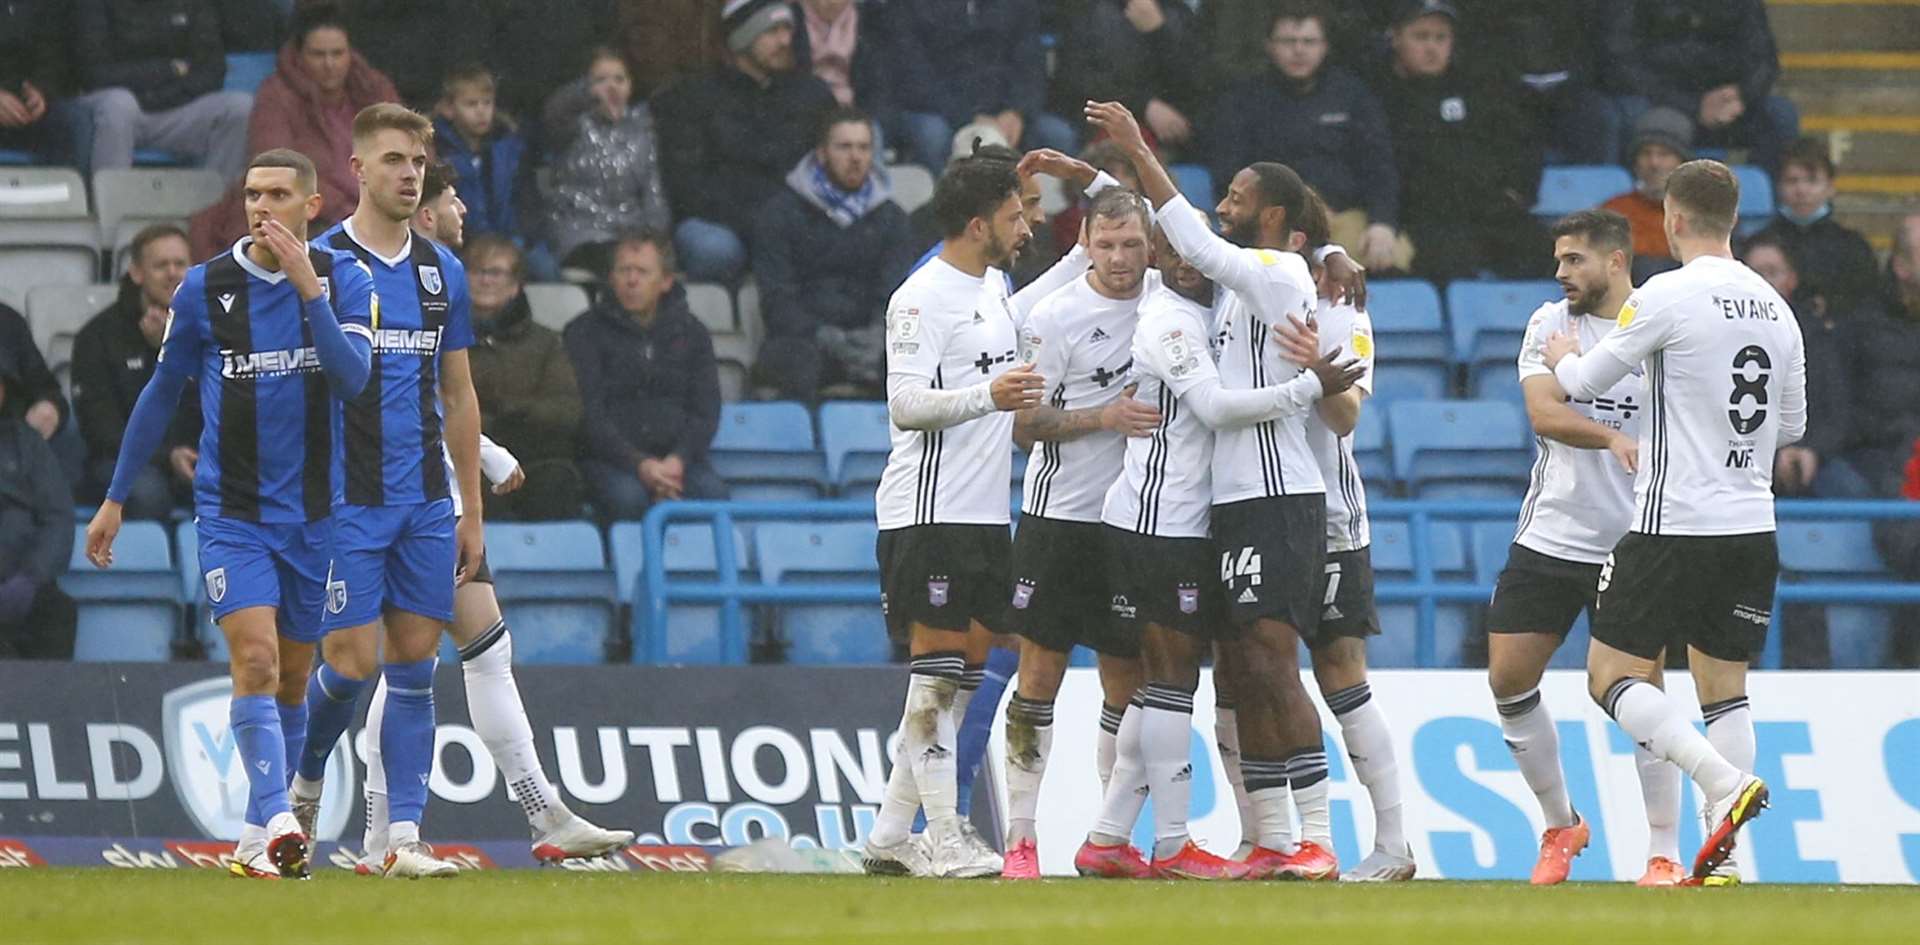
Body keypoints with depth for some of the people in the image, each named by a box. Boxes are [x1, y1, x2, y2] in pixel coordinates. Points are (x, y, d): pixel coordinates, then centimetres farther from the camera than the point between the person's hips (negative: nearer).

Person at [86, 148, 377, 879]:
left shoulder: (344, 281, 0)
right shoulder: (204, 288, -1)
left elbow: (353, 375, -15)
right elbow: (161, 394, 9)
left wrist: (309, 289, -24)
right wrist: (116, 499, 11)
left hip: (314, 513, 2)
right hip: (232, 511, -2)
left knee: (291, 678, 10)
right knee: (255, 660, -20)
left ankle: (259, 839, 22)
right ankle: (277, 823, -29)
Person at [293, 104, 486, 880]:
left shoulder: (443, 271, 11)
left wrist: (471, 510, 13)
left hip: (427, 504, 5)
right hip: (348, 498, -5)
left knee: (414, 666, 1)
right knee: (353, 662, -8)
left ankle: (403, 837, 2)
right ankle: (303, 783, 19)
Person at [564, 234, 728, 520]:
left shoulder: (691, 333, 16)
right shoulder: (584, 333, 6)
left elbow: (706, 411, 9)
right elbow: (589, 416, -4)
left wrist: (678, 460, -12)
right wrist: (639, 464, -19)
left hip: (676, 456, 2)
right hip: (610, 459, -2)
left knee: (712, 492, -30)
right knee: (627, 497, -36)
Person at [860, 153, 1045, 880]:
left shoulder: (994, 287, 17)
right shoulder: (923, 297, -12)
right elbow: (905, 404, -22)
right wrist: (989, 396, -35)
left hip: (983, 515, 9)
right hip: (928, 513, -9)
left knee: (962, 675, 8)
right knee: (936, 674, -9)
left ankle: (890, 835, 12)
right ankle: (944, 843, -9)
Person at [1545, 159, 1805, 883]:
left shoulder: (1667, 296, -11)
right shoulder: (1775, 307, 9)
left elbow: (1588, 381, 2)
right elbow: (1793, 426, 18)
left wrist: (1565, 359, 24)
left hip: (1676, 524, -6)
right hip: (1752, 526, 6)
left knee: (1612, 675, -1)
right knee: (1724, 689, 11)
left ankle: (1725, 782, -21)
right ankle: (1723, 860, 4)